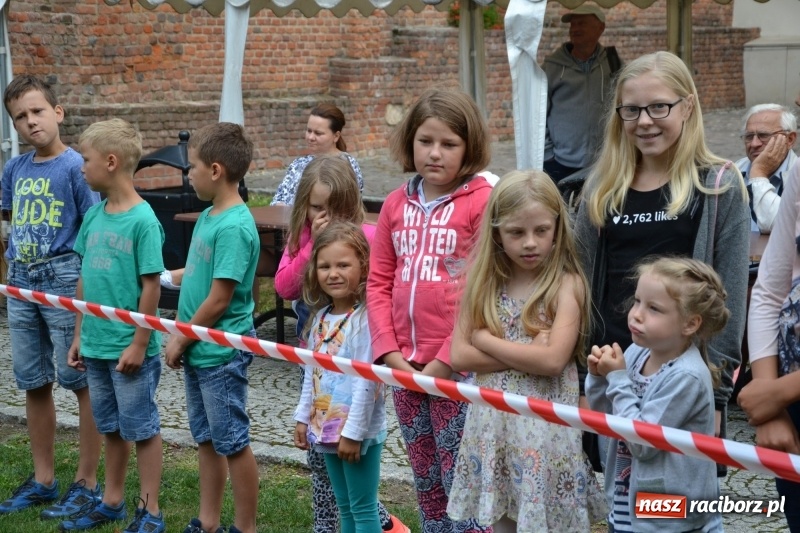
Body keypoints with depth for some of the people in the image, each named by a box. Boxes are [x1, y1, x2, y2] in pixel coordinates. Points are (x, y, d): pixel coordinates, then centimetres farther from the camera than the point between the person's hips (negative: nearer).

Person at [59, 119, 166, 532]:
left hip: (129, 347, -7)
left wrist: (139, 343, -15)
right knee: (111, 427, 18)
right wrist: (79, 335, 11)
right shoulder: (94, 214, 4)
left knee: (142, 427, 5)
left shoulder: (142, 220, -16)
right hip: (96, 344, 7)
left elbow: (151, 286, -15)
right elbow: (85, 278, 10)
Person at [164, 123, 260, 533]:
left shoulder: (234, 226, -21)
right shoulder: (209, 216, 6)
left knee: (233, 444, 3)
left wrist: (180, 340, -13)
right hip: (199, 350, 9)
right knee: (207, 439, 18)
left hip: (221, 354, -9)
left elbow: (218, 299, -21)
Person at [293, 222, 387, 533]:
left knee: (363, 508, 1)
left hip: (359, 432, -8)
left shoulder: (365, 319, -18)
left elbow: (366, 381, -21)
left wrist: (353, 432, -20)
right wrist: (303, 418, 13)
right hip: (327, 428, 8)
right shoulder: (321, 317, 7)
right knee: (345, 507, 17)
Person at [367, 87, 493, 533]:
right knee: (426, 484, 18)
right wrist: (388, 351, -1)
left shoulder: (483, 200, -9)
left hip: (458, 370, -6)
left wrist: (447, 360, -14)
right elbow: (379, 281, 11)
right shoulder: (397, 203, 9)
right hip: (405, 367, 6)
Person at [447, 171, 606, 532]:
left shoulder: (566, 284, -8)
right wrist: (529, 351, -14)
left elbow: (553, 360, -20)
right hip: (494, 425, 4)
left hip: (545, 427, -4)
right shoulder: (483, 283, 3)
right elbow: (459, 356, -5)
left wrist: (484, 338, -11)